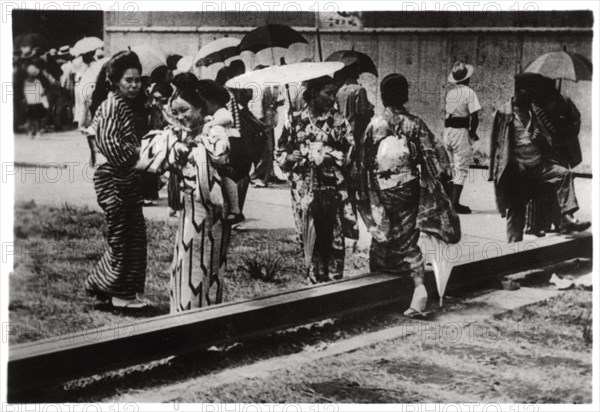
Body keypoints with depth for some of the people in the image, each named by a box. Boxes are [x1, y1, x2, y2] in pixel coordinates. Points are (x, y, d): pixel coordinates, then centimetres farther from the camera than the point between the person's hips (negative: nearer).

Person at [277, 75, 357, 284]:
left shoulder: (339, 122, 1)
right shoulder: (295, 121, 4)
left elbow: (349, 157, -3)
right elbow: (281, 156, 5)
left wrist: (324, 154, -12)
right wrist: (305, 155, -10)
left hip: (333, 192, -1)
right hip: (304, 192, 1)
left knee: (334, 243, 1)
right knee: (311, 243, 8)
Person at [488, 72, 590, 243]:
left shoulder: (537, 109, 11)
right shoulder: (504, 113, 3)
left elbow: (554, 135, 10)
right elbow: (496, 143, 4)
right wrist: (496, 171, -2)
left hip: (540, 164, 2)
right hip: (516, 169, -2)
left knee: (564, 173, -24)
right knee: (514, 210, -1)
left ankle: (567, 218, -28)